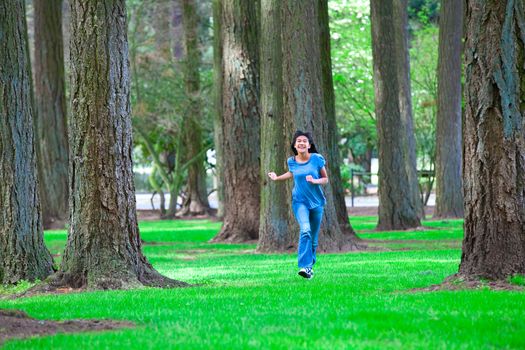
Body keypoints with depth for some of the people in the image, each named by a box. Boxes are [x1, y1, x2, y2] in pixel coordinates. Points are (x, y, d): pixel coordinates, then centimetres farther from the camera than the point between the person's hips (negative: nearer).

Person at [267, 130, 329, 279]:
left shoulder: (317, 159, -7)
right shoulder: (292, 161, -1)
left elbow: (325, 179, 1)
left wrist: (314, 181, -17)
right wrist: (277, 178, 19)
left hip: (316, 201, 1)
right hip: (300, 201, -1)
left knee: (313, 237, 10)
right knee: (305, 230, -25)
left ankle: (310, 265, 29)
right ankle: (304, 266, -32)